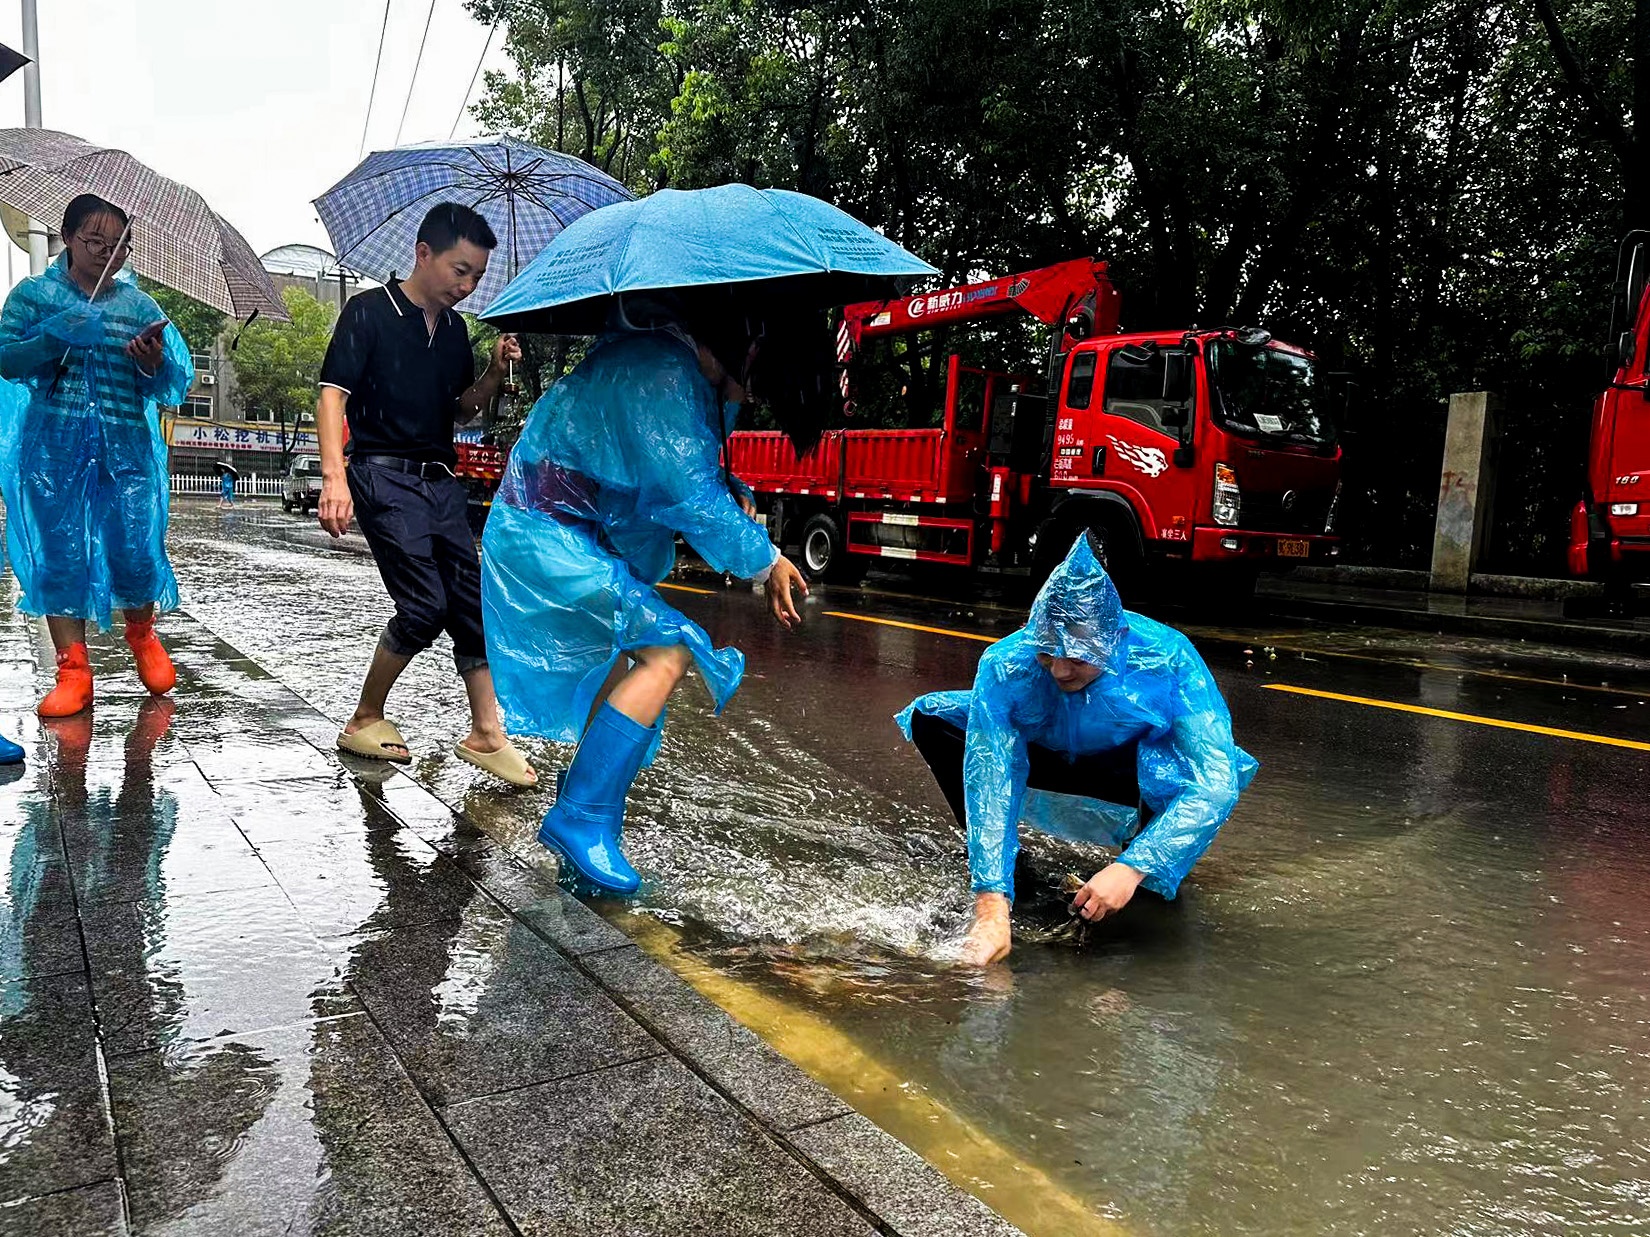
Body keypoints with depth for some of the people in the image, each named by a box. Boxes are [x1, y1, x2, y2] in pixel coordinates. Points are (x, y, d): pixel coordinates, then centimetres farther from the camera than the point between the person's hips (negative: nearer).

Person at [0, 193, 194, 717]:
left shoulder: (140, 305, 11)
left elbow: (173, 386, 4)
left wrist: (153, 364, -19)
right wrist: (53, 339, -18)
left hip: (127, 447, 0)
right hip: (54, 446, 0)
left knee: (136, 552, -5)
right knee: (60, 556, -1)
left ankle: (142, 636, 25)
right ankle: (73, 673, 7)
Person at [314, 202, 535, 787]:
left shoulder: (455, 328, 14)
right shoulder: (370, 312, -5)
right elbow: (332, 394, -12)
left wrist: (495, 372, 1)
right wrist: (334, 476, -25)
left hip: (442, 481, 7)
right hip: (386, 476, -6)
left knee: (472, 601, 0)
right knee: (425, 605, -13)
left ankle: (486, 733, 5)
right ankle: (364, 721, 7)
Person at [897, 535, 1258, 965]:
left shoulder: (1168, 660, -34)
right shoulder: (1006, 666, -32)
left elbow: (1217, 783, -37)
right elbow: (989, 782, -36)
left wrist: (1131, 868, -49)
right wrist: (992, 907, -46)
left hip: (1142, 775, -2)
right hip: (1048, 759, 3)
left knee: (1175, 766, -39)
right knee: (930, 716, -15)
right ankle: (986, 848, 7)